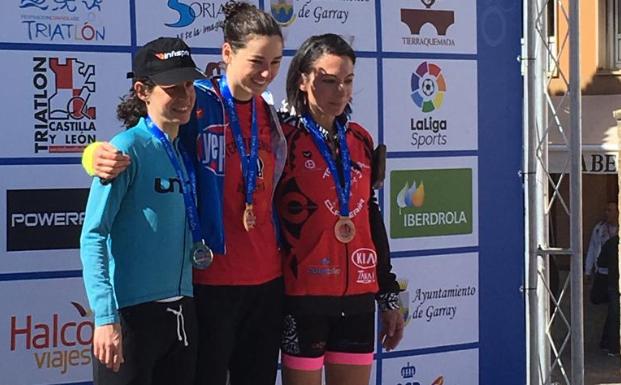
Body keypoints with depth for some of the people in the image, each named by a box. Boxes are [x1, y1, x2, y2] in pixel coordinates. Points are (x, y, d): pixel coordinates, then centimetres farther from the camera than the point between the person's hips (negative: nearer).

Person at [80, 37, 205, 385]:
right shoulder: (128, 148, -11)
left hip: (182, 313, 7)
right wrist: (105, 316, -23)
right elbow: (93, 236, -16)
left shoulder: (186, 151, 9)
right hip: (132, 313, -7)